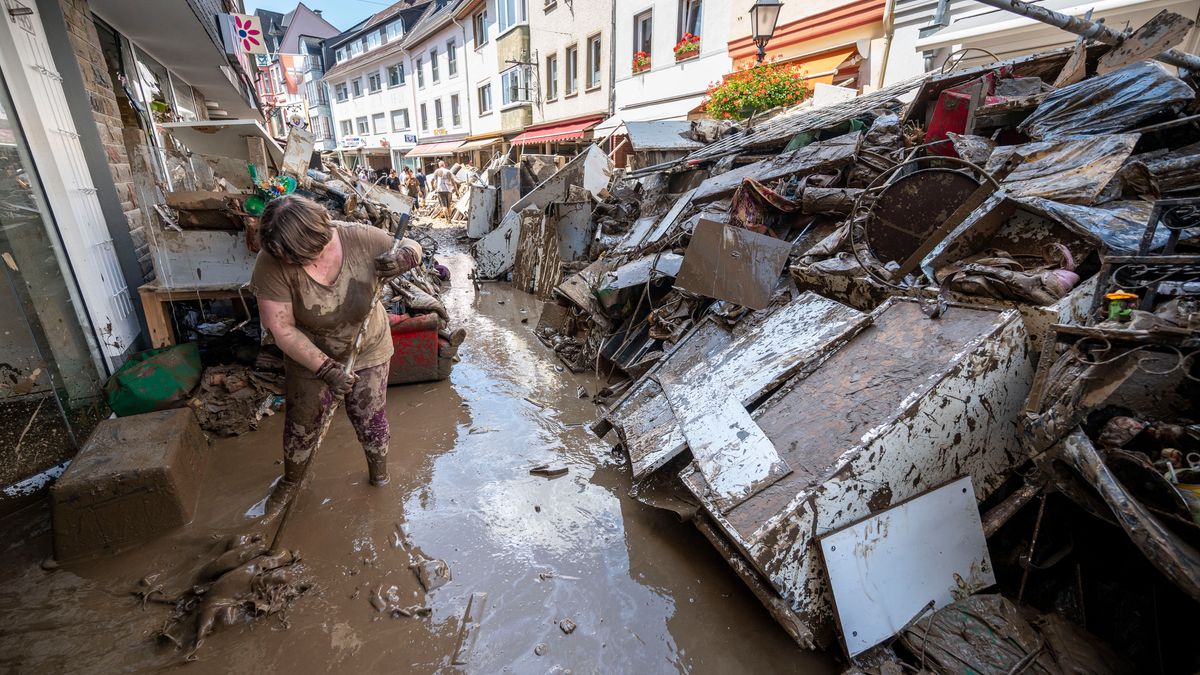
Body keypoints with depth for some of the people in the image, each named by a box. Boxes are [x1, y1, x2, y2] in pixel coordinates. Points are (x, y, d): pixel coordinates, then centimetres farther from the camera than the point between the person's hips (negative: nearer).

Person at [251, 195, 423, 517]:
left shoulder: (360, 238, -26)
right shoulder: (272, 262, -26)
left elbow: (411, 245, -9)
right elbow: (281, 328, -23)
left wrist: (404, 256, -34)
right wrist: (326, 369, -28)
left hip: (368, 351, 0)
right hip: (310, 358, 1)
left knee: (370, 419, 15)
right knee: (302, 425, 20)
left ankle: (379, 467, 47)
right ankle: (290, 480, 50)